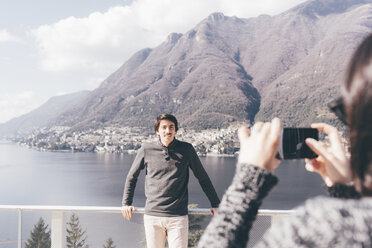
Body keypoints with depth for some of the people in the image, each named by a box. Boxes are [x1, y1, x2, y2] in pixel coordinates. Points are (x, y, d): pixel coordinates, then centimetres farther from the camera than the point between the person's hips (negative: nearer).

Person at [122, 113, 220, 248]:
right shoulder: (146, 150, 3)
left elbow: (202, 177, 12)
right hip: (152, 216, 1)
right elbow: (132, 177, 18)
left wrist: (215, 204, 14)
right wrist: (126, 203, 15)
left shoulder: (186, 149, 2)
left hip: (178, 217, -1)